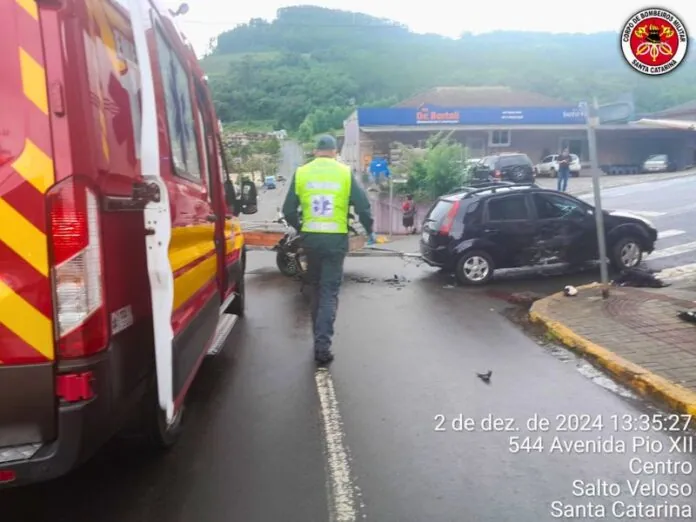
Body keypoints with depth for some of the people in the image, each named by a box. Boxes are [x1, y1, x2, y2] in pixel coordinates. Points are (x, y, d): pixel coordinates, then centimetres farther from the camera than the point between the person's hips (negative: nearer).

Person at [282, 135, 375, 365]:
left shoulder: (301, 173, 1)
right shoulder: (345, 173, -3)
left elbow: (288, 210, 2)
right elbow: (363, 206, -3)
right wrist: (369, 231, 14)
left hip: (311, 238, 2)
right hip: (336, 239, -2)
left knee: (316, 289, 18)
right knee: (330, 292, 2)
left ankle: (319, 338, 27)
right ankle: (322, 344, -5)